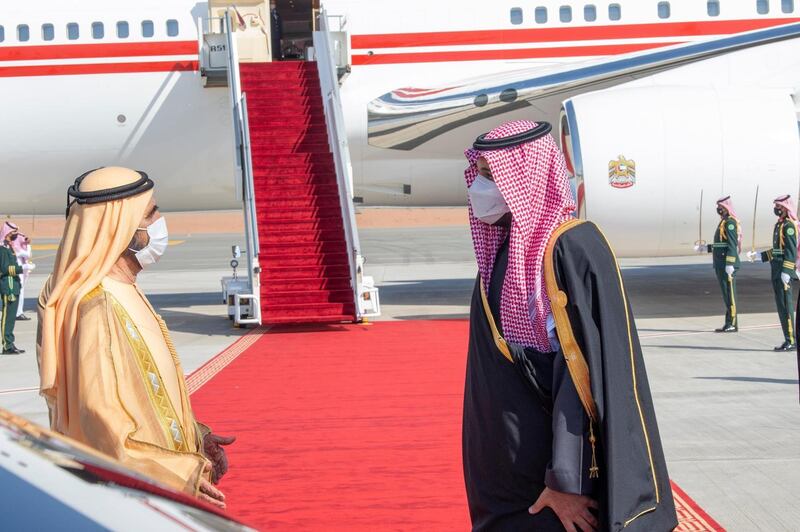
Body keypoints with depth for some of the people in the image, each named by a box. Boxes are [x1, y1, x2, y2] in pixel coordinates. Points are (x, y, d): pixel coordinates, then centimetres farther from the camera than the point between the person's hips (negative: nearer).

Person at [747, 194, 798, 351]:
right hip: (777, 272, 10)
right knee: (781, 305, 11)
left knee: (785, 306, -8)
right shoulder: (780, 224, 16)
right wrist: (758, 256, 21)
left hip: (784, 272, -10)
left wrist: (786, 272, -25)